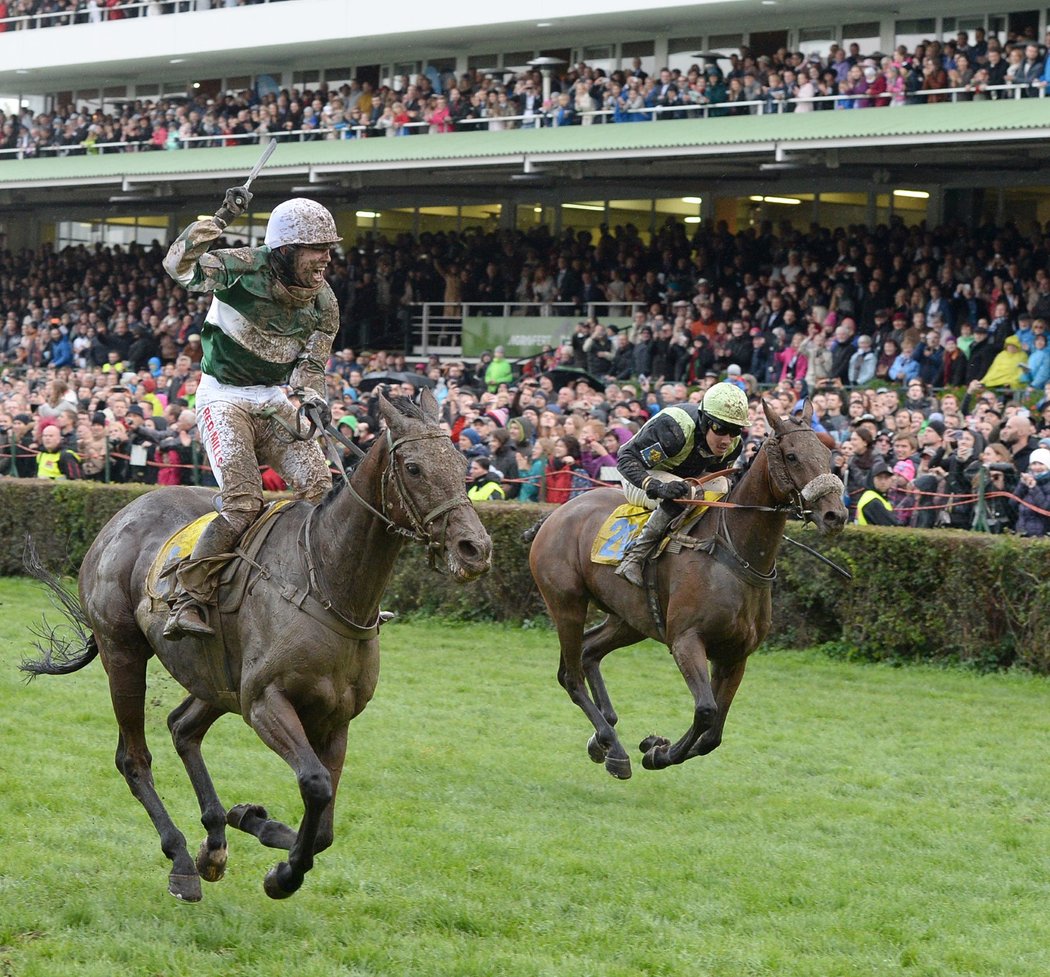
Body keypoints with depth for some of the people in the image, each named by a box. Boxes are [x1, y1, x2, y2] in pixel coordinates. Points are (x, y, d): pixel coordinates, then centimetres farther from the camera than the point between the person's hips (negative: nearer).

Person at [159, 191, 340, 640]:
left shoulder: (322, 302, 0)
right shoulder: (245, 268, -16)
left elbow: (311, 363, 6)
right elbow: (179, 265, -29)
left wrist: (310, 399, -16)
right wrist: (218, 220, -40)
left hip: (274, 399, 6)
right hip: (224, 398, -6)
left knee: (319, 486, -12)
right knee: (243, 504, -20)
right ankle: (185, 603, -20)